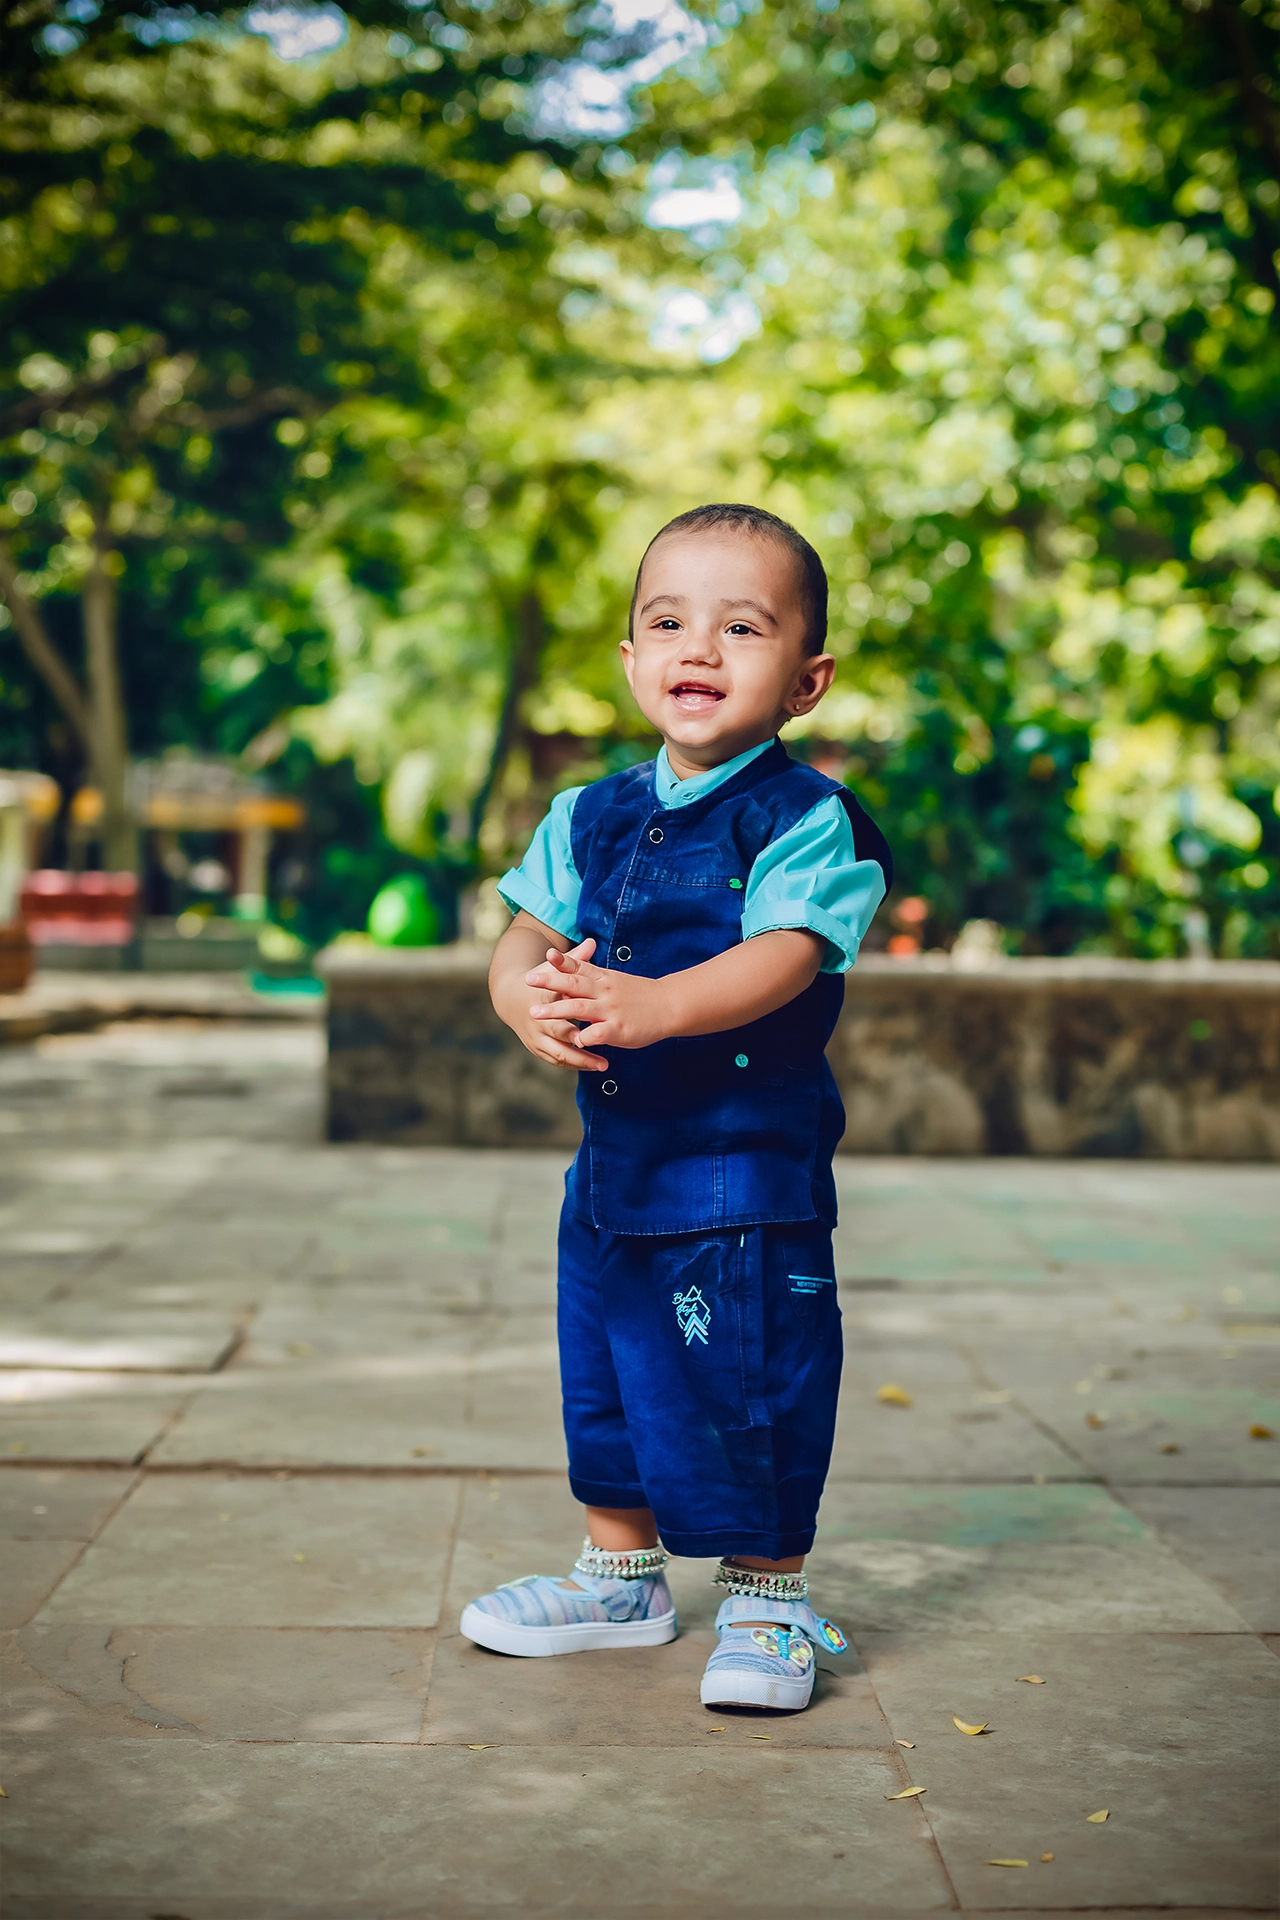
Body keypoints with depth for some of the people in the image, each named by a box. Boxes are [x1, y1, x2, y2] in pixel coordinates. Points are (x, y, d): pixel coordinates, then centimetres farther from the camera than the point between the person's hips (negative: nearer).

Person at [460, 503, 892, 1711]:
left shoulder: (806, 819, -11)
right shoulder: (592, 817, 8)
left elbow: (782, 958, -25)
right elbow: (531, 927, 3)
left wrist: (656, 1004, -41)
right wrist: (524, 990, -21)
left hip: (749, 1170, -6)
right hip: (613, 1158, 7)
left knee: (749, 1388, 0)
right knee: (603, 1375, 18)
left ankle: (766, 1606, 20)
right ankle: (620, 1574, 37)